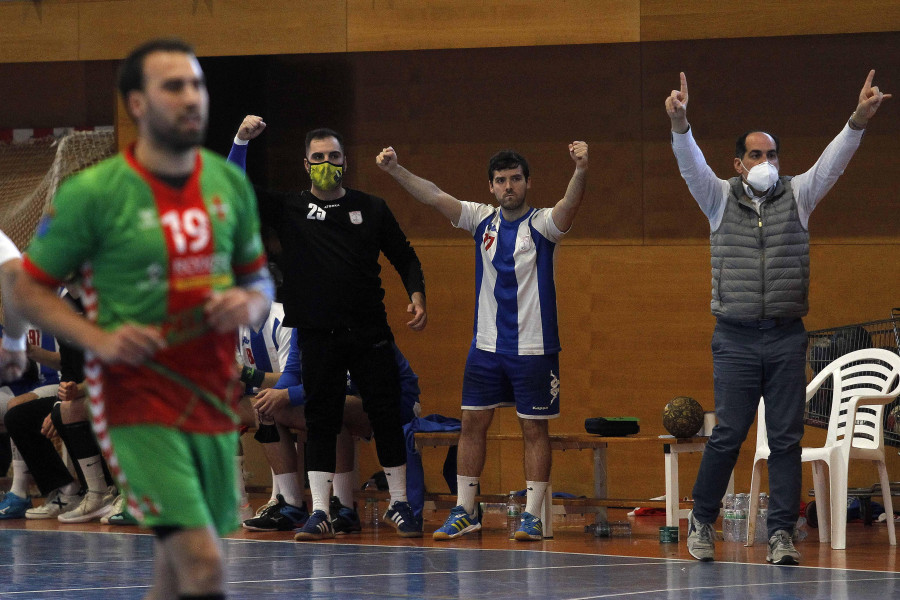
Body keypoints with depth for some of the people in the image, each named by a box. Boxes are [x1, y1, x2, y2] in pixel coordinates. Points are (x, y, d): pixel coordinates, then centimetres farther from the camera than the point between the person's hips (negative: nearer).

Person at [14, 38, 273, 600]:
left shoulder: (230, 183, 7)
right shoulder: (91, 193, -9)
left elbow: (259, 279, 19)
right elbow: (31, 287, -1)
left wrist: (250, 305, -6)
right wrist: (101, 339, -17)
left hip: (214, 400, 6)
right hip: (139, 403, -6)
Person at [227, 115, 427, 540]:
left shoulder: (371, 209, 9)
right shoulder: (290, 210, 6)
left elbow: (405, 258, 15)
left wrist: (416, 295, -2)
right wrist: (242, 141, -15)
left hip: (370, 333, 1)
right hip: (318, 336, -1)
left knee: (386, 416, 2)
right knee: (321, 421, 0)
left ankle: (399, 505, 14)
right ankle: (320, 513, 4)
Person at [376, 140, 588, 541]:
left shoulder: (542, 224, -8)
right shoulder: (483, 220, 4)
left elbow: (569, 206, -29)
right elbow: (434, 196, -3)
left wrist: (580, 172, -49)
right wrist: (395, 170, -16)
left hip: (534, 348, -4)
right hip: (487, 344, 4)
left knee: (534, 429, 0)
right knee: (473, 422, 4)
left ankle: (532, 516, 5)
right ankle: (464, 512, 12)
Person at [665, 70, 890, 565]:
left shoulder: (797, 196, 10)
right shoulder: (721, 199, 7)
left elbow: (832, 162, -3)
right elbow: (691, 164, -8)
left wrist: (859, 120, -21)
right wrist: (679, 123, -28)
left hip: (787, 338, 1)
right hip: (736, 338, -1)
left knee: (786, 438, -1)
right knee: (728, 434, -2)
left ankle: (781, 533, 2)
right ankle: (702, 519, 15)